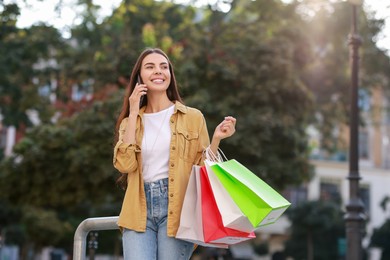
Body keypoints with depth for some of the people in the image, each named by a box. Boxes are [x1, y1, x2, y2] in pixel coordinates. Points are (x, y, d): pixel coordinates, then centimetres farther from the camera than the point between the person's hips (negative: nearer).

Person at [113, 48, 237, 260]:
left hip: (177, 209, -1)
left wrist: (216, 139, -8)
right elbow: (125, 164, -4)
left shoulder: (192, 117, 8)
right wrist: (133, 114, -1)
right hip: (139, 211, 1)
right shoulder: (130, 121, 14)